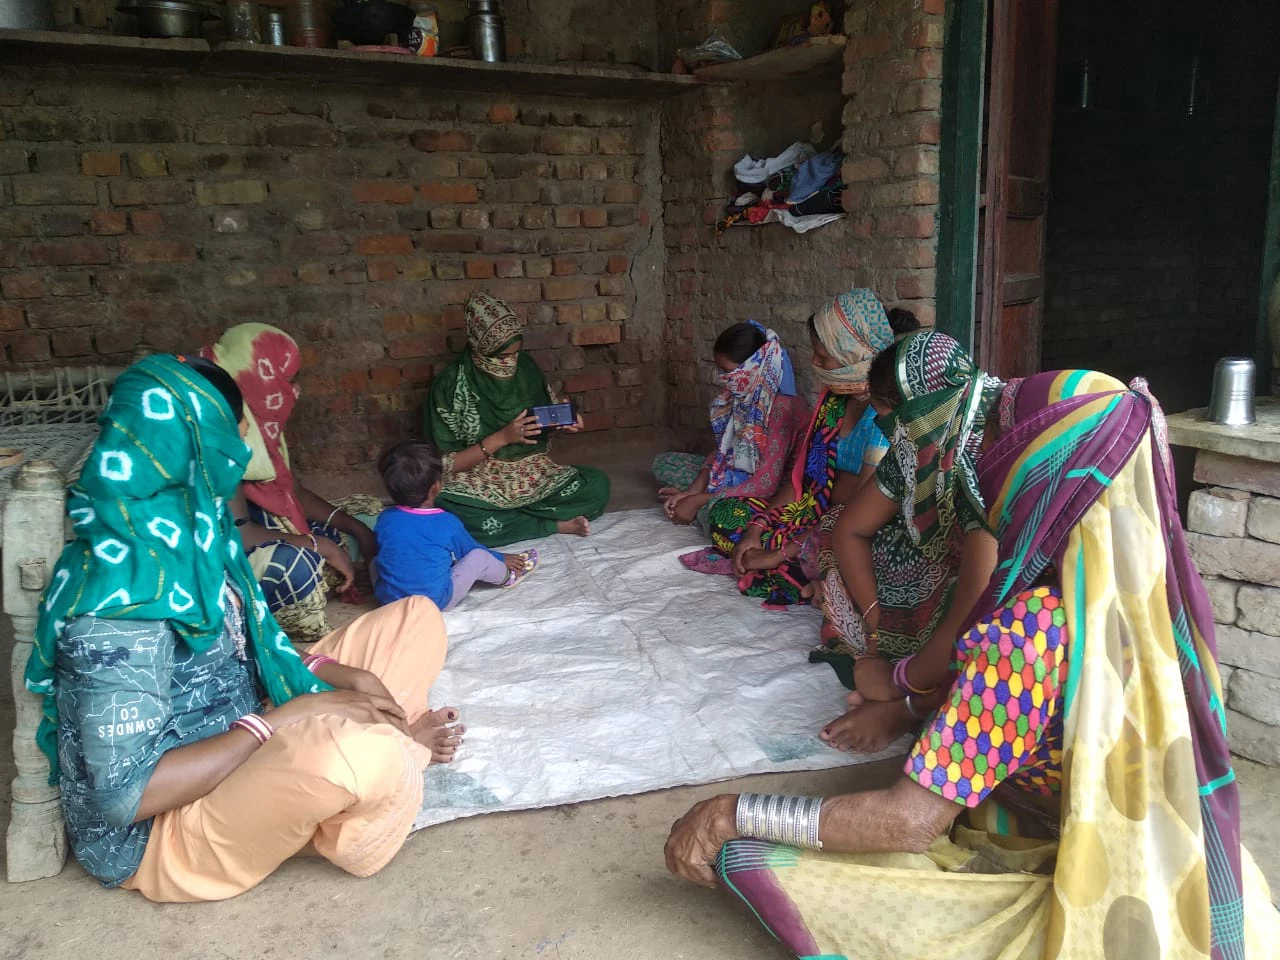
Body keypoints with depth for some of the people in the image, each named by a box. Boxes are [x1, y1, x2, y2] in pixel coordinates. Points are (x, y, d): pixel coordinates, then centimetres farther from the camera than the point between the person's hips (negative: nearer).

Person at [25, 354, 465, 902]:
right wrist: (289, 719, -25)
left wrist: (338, 675, -6)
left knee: (417, 619, 6)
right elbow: (123, 794, -28)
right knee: (353, 748, -40)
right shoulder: (121, 598, -27)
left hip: (241, 745, 9)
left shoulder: (187, 538, 0)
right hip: (163, 830, -8)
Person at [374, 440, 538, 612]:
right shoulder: (447, 523, -12)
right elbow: (471, 550, 8)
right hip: (432, 604, -4)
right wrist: (503, 559, 28)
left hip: (386, 598, 4)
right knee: (479, 557, 0)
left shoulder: (384, 519, -3)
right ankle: (507, 576, 32)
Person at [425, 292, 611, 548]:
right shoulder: (450, 384, -11)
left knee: (598, 484, -20)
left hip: (534, 476, 3)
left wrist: (565, 424, -7)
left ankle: (501, 517, -15)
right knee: (442, 510, -37)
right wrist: (501, 438, -23)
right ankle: (555, 525, -22)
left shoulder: (526, 367, 1)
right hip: (479, 485, -3)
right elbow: (446, 465, -13)